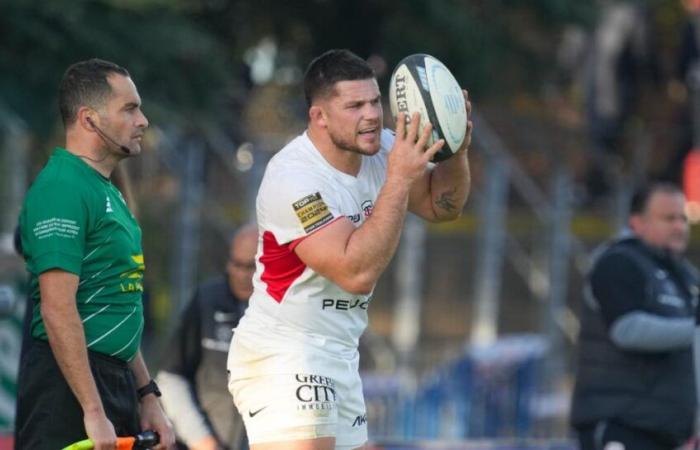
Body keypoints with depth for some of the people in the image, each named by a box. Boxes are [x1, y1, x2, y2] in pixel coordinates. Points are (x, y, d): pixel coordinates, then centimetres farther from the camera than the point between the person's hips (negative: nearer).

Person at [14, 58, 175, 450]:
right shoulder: (62, 189, -13)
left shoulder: (108, 194, 18)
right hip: (68, 389, -10)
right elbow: (58, 308, -20)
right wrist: (93, 412, -23)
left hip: (116, 385, 10)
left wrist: (147, 397, 21)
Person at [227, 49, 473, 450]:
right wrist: (399, 179, -28)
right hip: (281, 359, -9)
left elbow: (441, 205, 14)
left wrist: (456, 152, -7)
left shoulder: (379, 149, 2)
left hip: (339, 358, 9)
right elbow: (356, 272, -28)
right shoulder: (295, 177, -21)